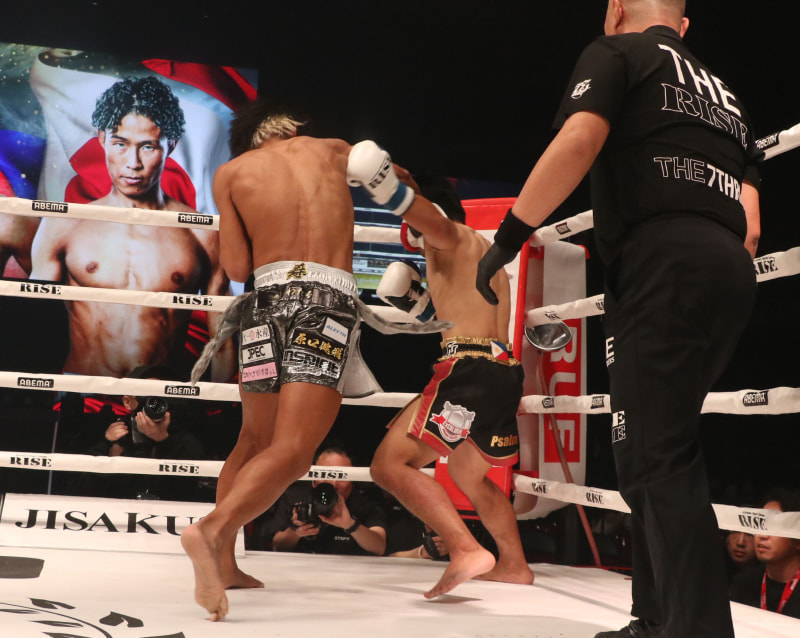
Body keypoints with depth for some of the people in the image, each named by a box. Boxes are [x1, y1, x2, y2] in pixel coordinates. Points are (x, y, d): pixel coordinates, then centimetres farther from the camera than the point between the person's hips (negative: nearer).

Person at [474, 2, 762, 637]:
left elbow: (577, 143, -10)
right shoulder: (724, 94, 30)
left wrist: (506, 239, -6)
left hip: (662, 262, -8)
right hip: (730, 275, 8)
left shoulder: (616, 52, 10)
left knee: (656, 460, -10)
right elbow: (749, 224, 20)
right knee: (653, 451, 14)